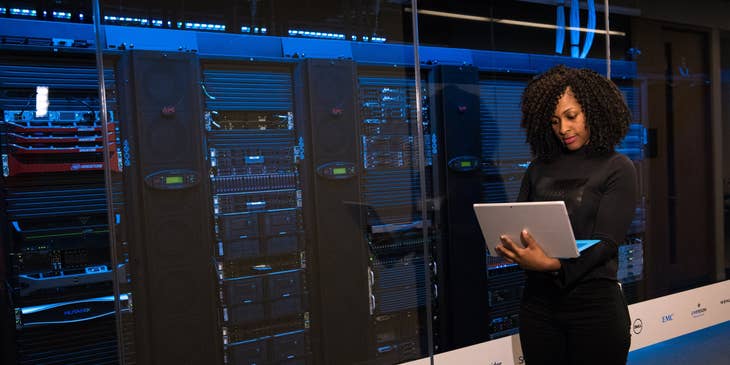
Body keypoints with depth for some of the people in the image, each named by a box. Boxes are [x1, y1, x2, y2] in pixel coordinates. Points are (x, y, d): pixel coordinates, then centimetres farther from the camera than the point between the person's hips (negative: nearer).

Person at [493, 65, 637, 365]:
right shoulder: (539, 167, 9)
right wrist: (509, 247, -16)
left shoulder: (617, 169, -3)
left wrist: (552, 264, -28)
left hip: (594, 301, -3)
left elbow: (606, 242, -12)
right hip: (538, 299, 4)